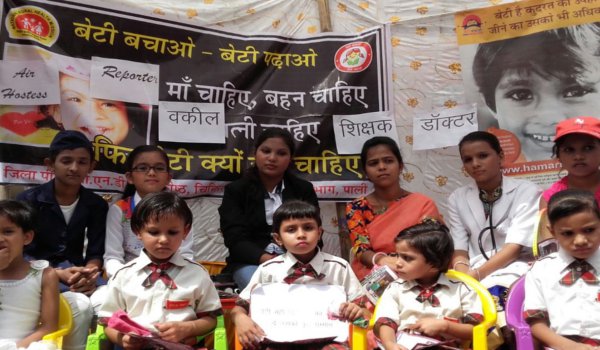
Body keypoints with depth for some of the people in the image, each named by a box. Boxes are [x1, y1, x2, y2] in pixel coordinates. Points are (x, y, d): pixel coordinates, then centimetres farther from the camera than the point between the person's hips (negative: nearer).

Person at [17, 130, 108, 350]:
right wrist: (59, 274, -22)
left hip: (75, 273, 3)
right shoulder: (28, 200, -4)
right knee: (80, 305, -31)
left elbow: (96, 252, 1)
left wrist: (90, 272, -22)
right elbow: (21, 254, -7)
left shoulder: (96, 205, 3)